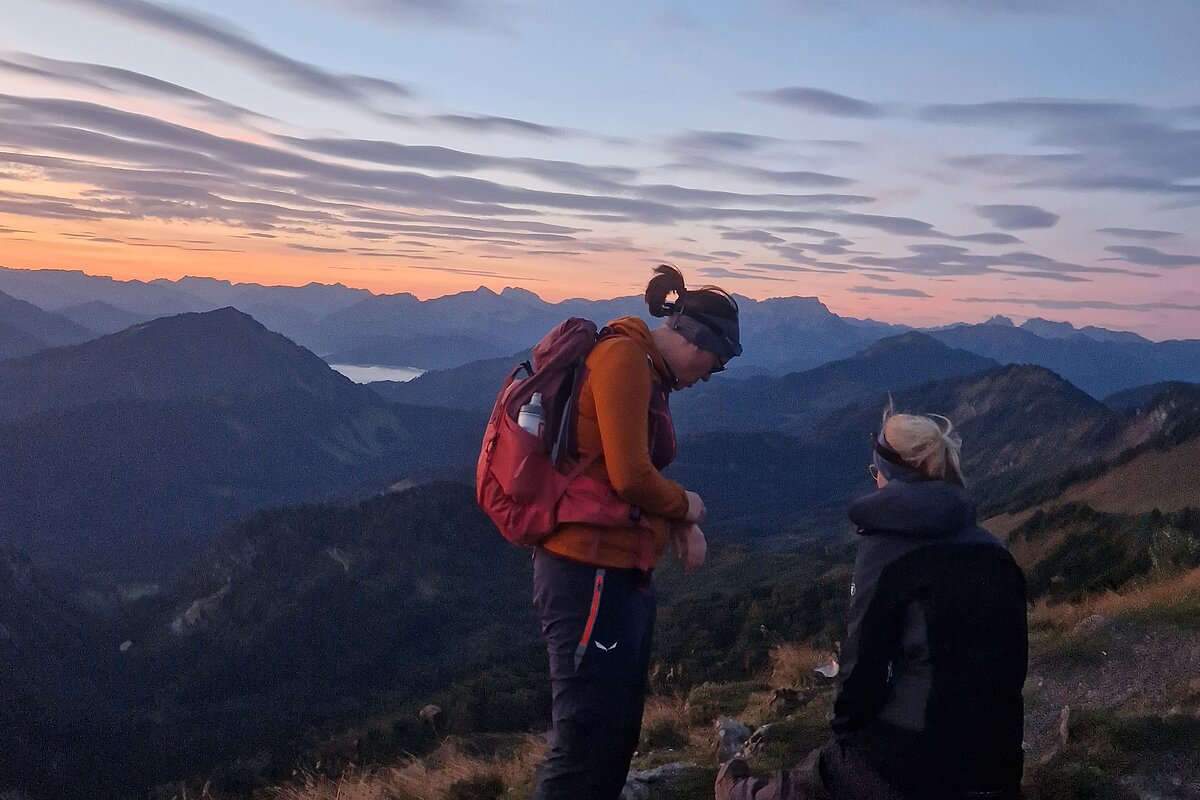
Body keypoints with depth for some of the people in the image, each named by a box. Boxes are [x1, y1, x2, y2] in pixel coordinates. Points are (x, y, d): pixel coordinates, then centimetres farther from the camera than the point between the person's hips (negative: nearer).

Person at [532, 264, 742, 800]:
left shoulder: (650, 374, 16)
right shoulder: (623, 356, -14)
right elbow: (629, 476, -20)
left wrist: (683, 527, 4)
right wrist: (684, 507, -2)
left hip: (623, 572, 10)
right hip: (591, 573, -10)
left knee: (618, 736, 18)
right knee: (583, 743, -5)